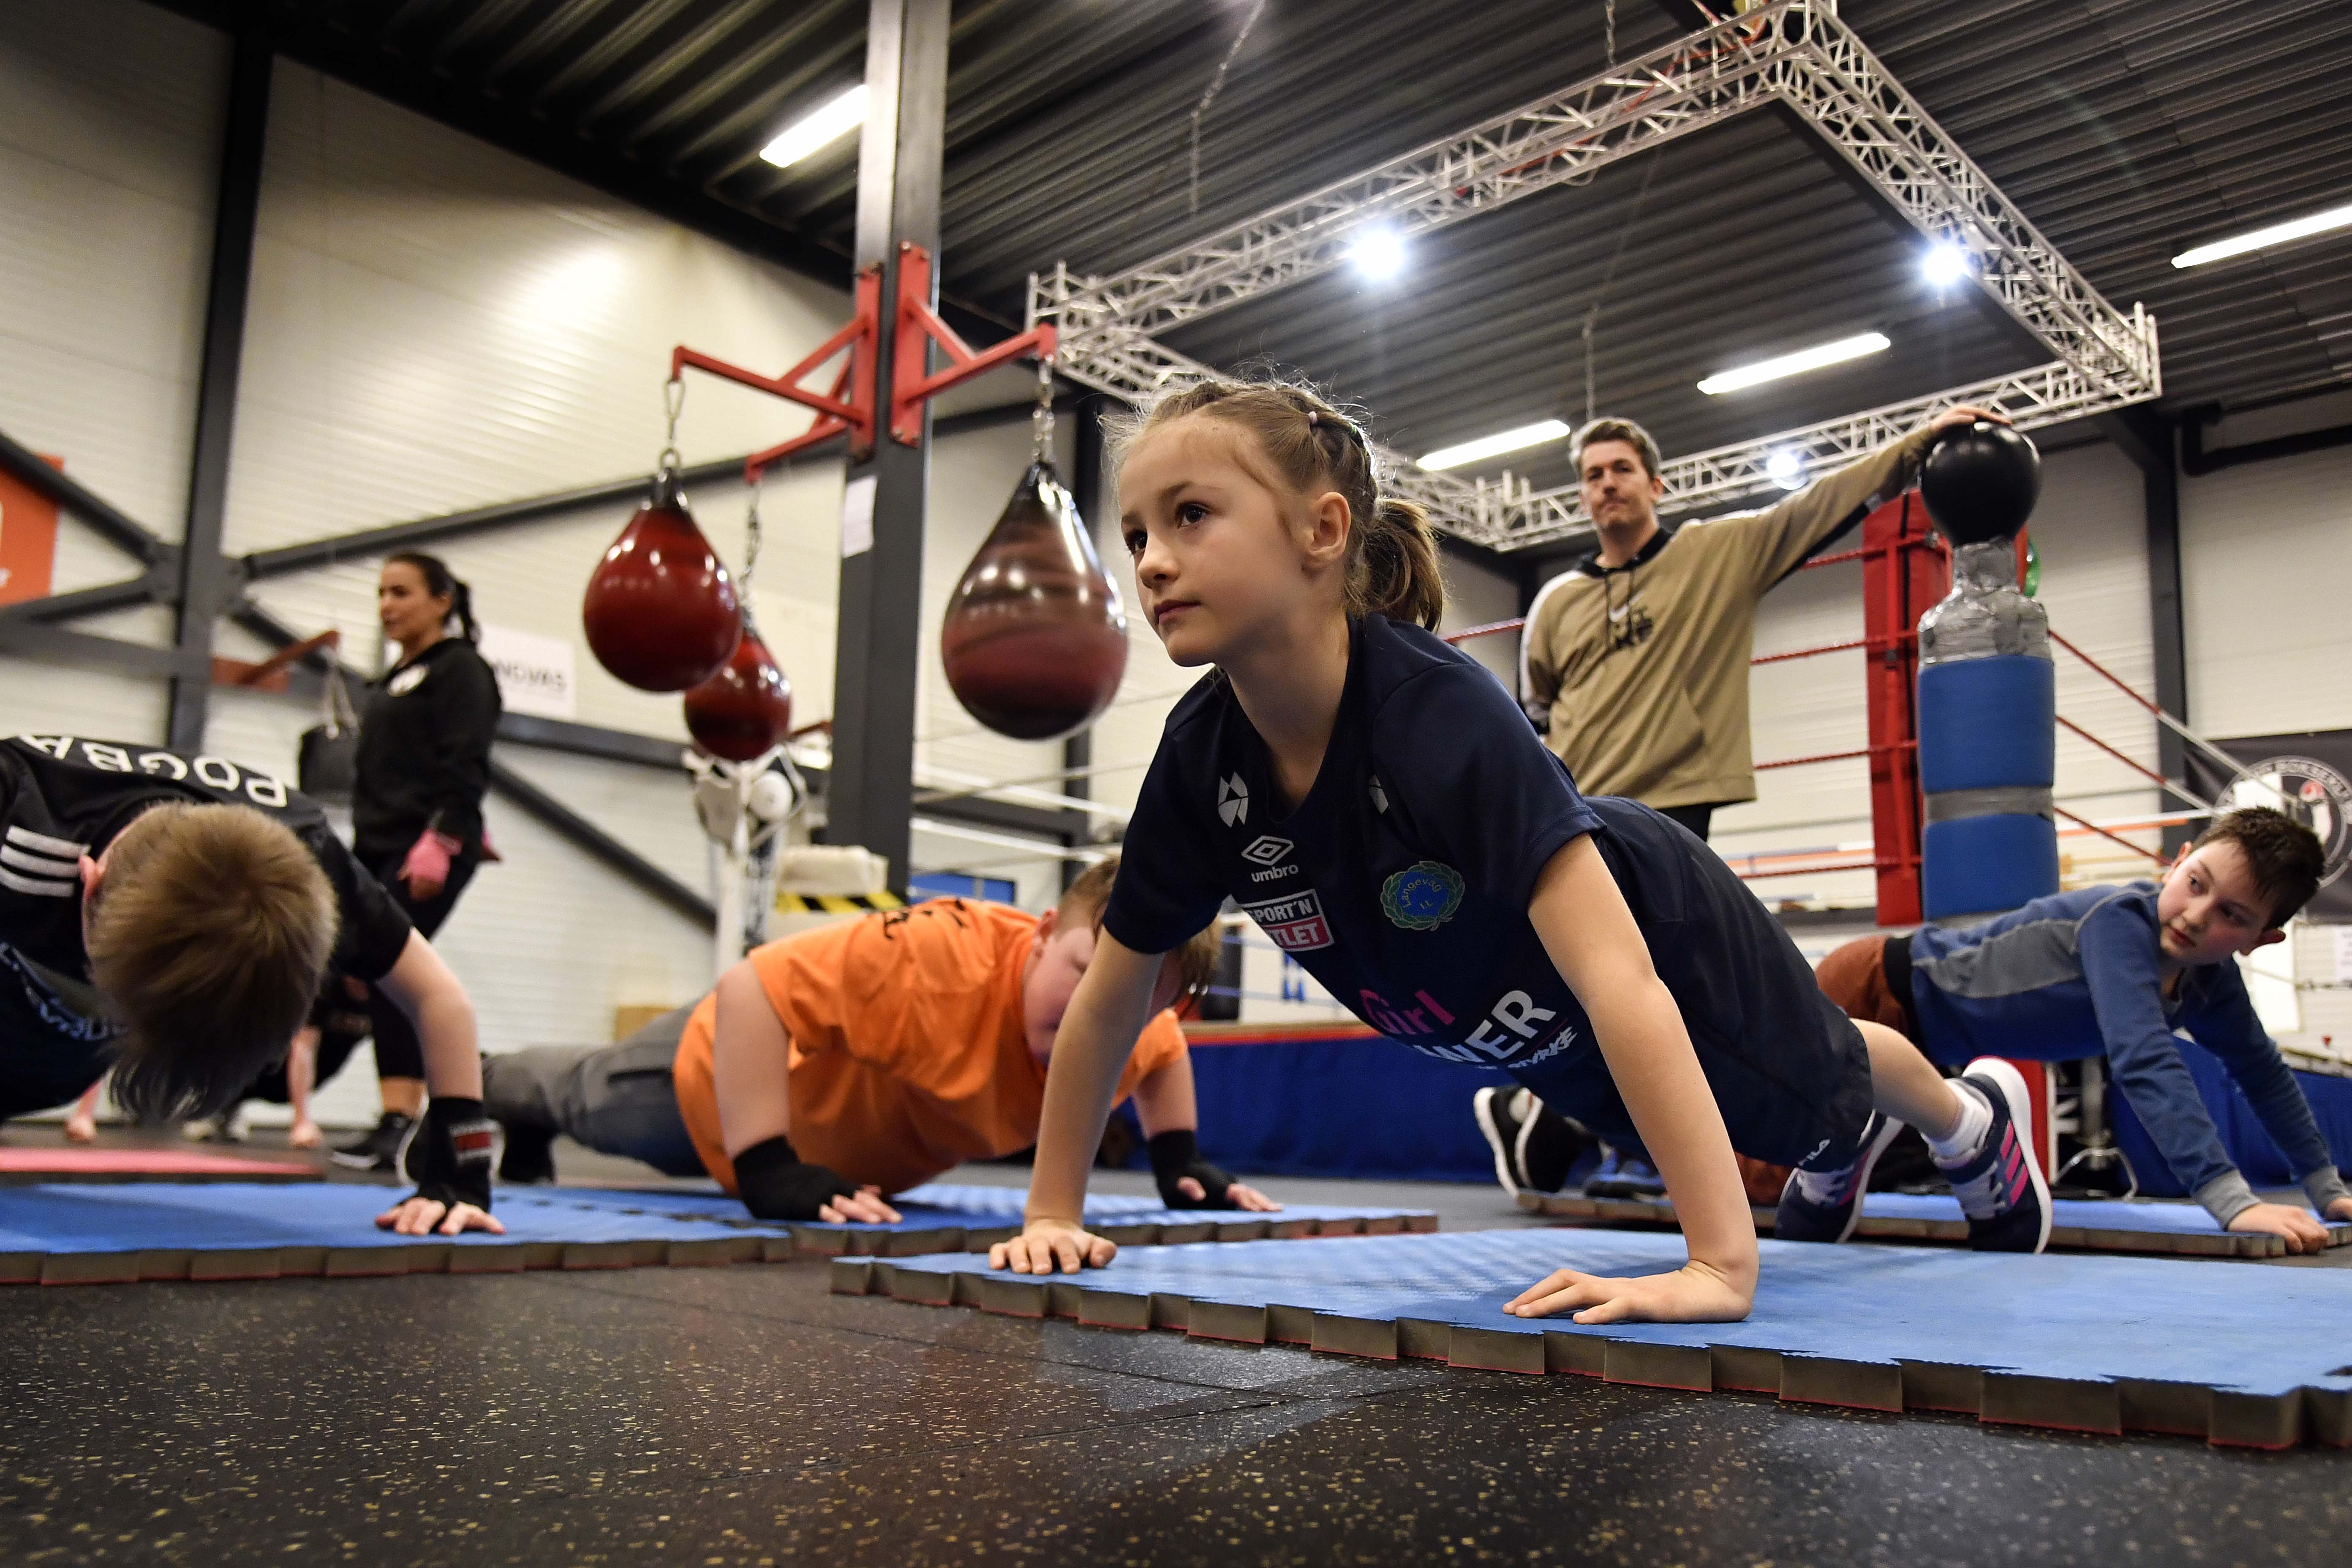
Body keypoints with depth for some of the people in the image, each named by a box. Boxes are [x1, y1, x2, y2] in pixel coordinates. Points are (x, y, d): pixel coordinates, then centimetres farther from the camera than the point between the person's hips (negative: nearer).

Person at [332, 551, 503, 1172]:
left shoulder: (460, 669, -1)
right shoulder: (394, 680, 24)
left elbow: (465, 767, -12)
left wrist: (439, 842, -22)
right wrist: (362, 844, 20)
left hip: (430, 852, -8)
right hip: (380, 850, 8)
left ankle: (401, 1122, -17)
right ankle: (401, 1118, 5)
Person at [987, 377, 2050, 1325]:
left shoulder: (1441, 712, -44)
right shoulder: (1201, 758, -27)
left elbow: (1616, 977, -51)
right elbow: (1113, 995, -15)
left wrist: (1719, 1266, -55)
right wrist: (1053, 1212, -13)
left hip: (1661, 937, -5)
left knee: (1818, 1093, 25)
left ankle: (1971, 1120, 61)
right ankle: (1840, 1156, 67)